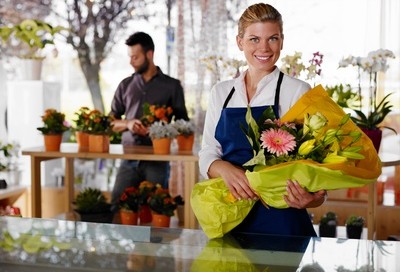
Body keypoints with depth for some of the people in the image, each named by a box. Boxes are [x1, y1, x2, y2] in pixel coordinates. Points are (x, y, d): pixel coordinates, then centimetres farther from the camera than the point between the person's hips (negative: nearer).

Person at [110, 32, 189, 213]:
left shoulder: (171, 86, 5)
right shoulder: (126, 85, 13)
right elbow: (111, 122, 15)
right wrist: (127, 123, -7)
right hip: (129, 157, 2)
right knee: (117, 206, -3)